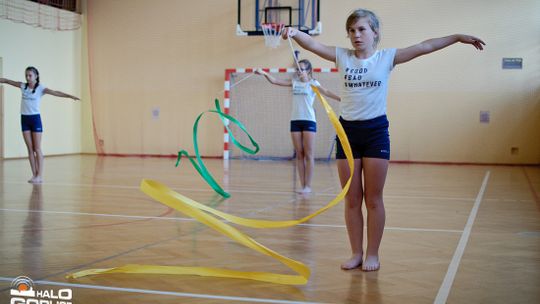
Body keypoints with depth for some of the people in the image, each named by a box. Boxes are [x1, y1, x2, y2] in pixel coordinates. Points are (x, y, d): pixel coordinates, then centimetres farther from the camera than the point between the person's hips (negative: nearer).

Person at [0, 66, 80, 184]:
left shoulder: (40, 88, -8)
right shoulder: (23, 86, 6)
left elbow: (55, 92, -21)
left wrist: (70, 96, -34)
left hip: (35, 118, -5)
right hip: (24, 119, 5)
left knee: (37, 149, -2)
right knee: (30, 149, 6)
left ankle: (40, 175, 0)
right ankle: (34, 174, 10)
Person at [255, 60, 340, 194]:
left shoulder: (312, 83, 0)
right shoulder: (294, 82, 10)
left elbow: (326, 92, -15)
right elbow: (274, 81, 6)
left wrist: (341, 98, -29)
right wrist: (264, 73, -12)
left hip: (309, 121, -4)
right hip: (295, 121, 4)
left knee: (308, 155, -1)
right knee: (299, 155, 6)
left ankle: (308, 185, 2)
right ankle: (302, 185, 11)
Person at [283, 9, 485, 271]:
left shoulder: (387, 57, 1)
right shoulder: (342, 57, 4)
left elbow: (424, 47, -4)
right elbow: (312, 45, -9)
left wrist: (459, 37, -8)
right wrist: (294, 33, -28)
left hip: (376, 131, -2)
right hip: (347, 131, 2)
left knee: (373, 200, 4)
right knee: (352, 200, 7)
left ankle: (372, 254, 15)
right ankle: (356, 253, 19)